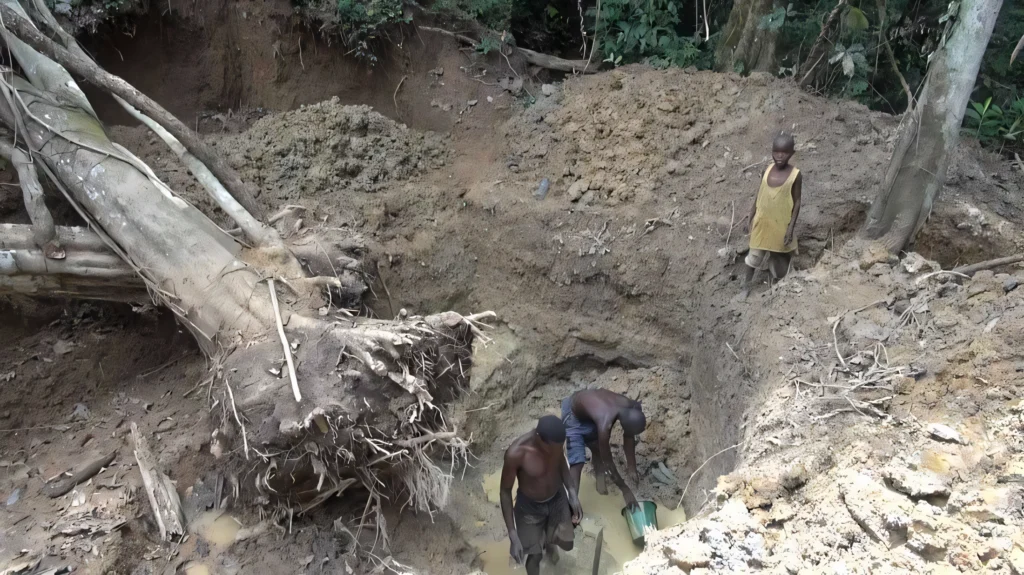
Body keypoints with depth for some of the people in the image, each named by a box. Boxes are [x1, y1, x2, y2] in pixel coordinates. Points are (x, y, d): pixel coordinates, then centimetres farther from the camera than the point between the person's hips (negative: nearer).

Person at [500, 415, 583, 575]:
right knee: (535, 556, 10)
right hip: (530, 507, -4)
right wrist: (513, 537, -22)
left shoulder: (554, 439, -23)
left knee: (567, 545, 22)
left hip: (557, 499, 4)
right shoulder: (516, 453, -37)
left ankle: (548, 542, 59)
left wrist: (572, 493, -8)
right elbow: (505, 491, -22)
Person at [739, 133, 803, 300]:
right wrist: (750, 217, 6)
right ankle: (746, 287, 22)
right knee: (755, 254, 10)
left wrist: (791, 227, -13)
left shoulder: (795, 175, -17)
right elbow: (759, 194, 3)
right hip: (762, 221, 3)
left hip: (781, 223, -3)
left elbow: (797, 202, -12)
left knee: (779, 253, 19)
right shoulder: (767, 170, -7)